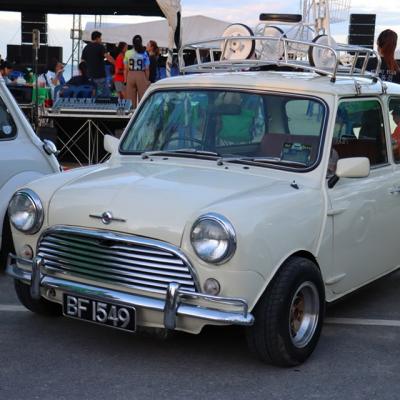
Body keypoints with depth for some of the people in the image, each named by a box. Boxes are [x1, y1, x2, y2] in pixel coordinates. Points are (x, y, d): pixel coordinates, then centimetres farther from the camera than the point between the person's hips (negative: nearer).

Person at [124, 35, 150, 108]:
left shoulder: (128, 53, 0)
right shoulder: (144, 54, -2)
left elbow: (126, 69, 2)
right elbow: (147, 69, -1)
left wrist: (125, 80, 8)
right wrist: (147, 80, 7)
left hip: (130, 76, 1)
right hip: (141, 76, -1)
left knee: (131, 99, 5)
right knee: (142, 98, 2)